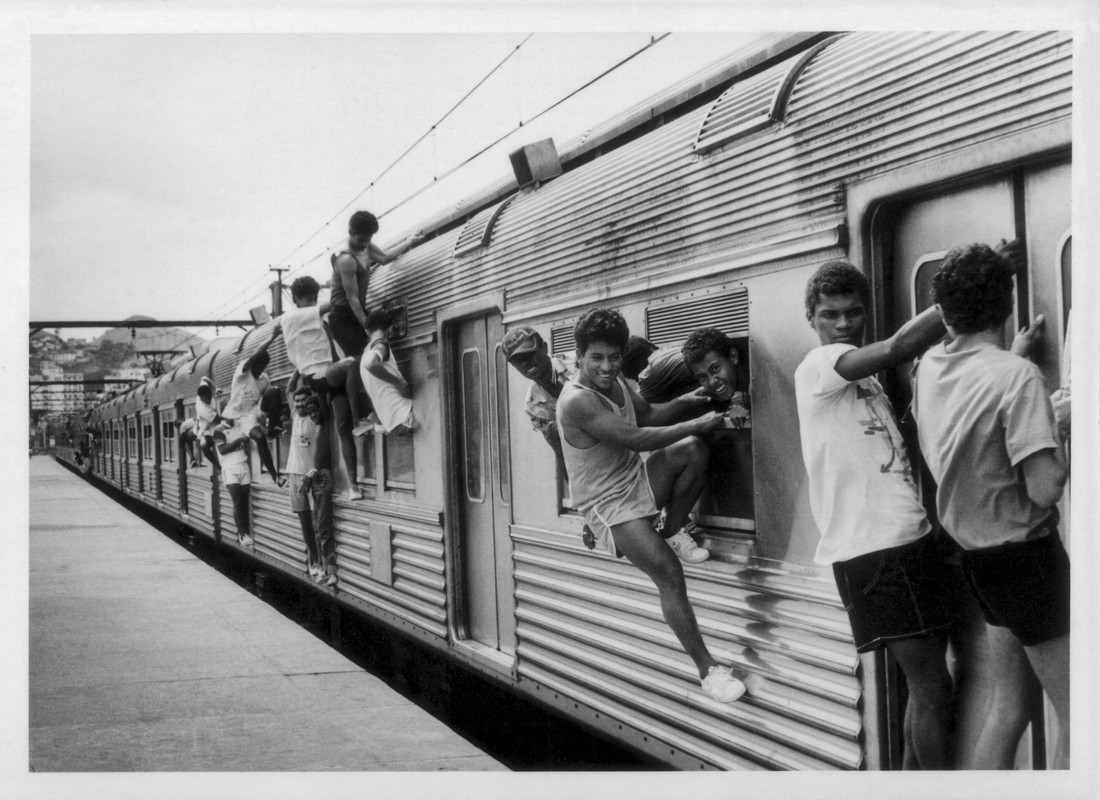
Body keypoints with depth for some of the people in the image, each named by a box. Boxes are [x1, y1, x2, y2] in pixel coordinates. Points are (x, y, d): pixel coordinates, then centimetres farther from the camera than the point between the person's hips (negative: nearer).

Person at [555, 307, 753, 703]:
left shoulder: (616, 382, 3)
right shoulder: (577, 401, -25)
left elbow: (647, 415, 20)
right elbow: (636, 438, -28)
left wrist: (685, 402, -1)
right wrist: (697, 424, -21)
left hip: (638, 479, 8)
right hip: (610, 505, -7)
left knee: (693, 449, -20)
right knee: (669, 573, -19)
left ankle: (674, 531, 1)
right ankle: (707, 668, -10)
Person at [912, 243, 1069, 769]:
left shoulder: (929, 368, 1)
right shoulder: (1017, 375, -19)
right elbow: (1044, 488, -23)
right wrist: (1065, 440, -5)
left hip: (976, 552, 8)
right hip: (1026, 554, -8)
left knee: (1011, 704, 18)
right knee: (1075, 717, 0)